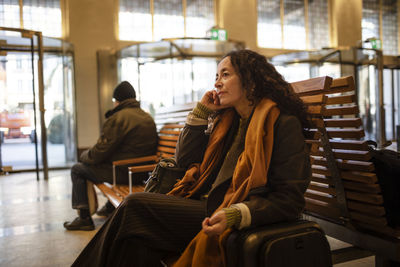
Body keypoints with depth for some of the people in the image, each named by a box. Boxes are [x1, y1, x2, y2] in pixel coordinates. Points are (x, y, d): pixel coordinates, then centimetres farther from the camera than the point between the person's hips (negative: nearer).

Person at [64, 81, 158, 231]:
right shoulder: (148, 118, 10)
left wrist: (85, 156, 8)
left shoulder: (118, 118, -17)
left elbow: (100, 152, -17)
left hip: (124, 173, -9)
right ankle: (111, 206, 43)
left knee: (77, 170, 6)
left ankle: (84, 218, 7)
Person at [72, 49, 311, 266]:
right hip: (205, 204, 7)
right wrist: (202, 111, 9)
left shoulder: (284, 124, -7)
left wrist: (235, 215, -26)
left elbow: (290, 199, -12)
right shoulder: (226, 119, 16)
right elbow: (185, 159, 17)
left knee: (135, 206, -16)